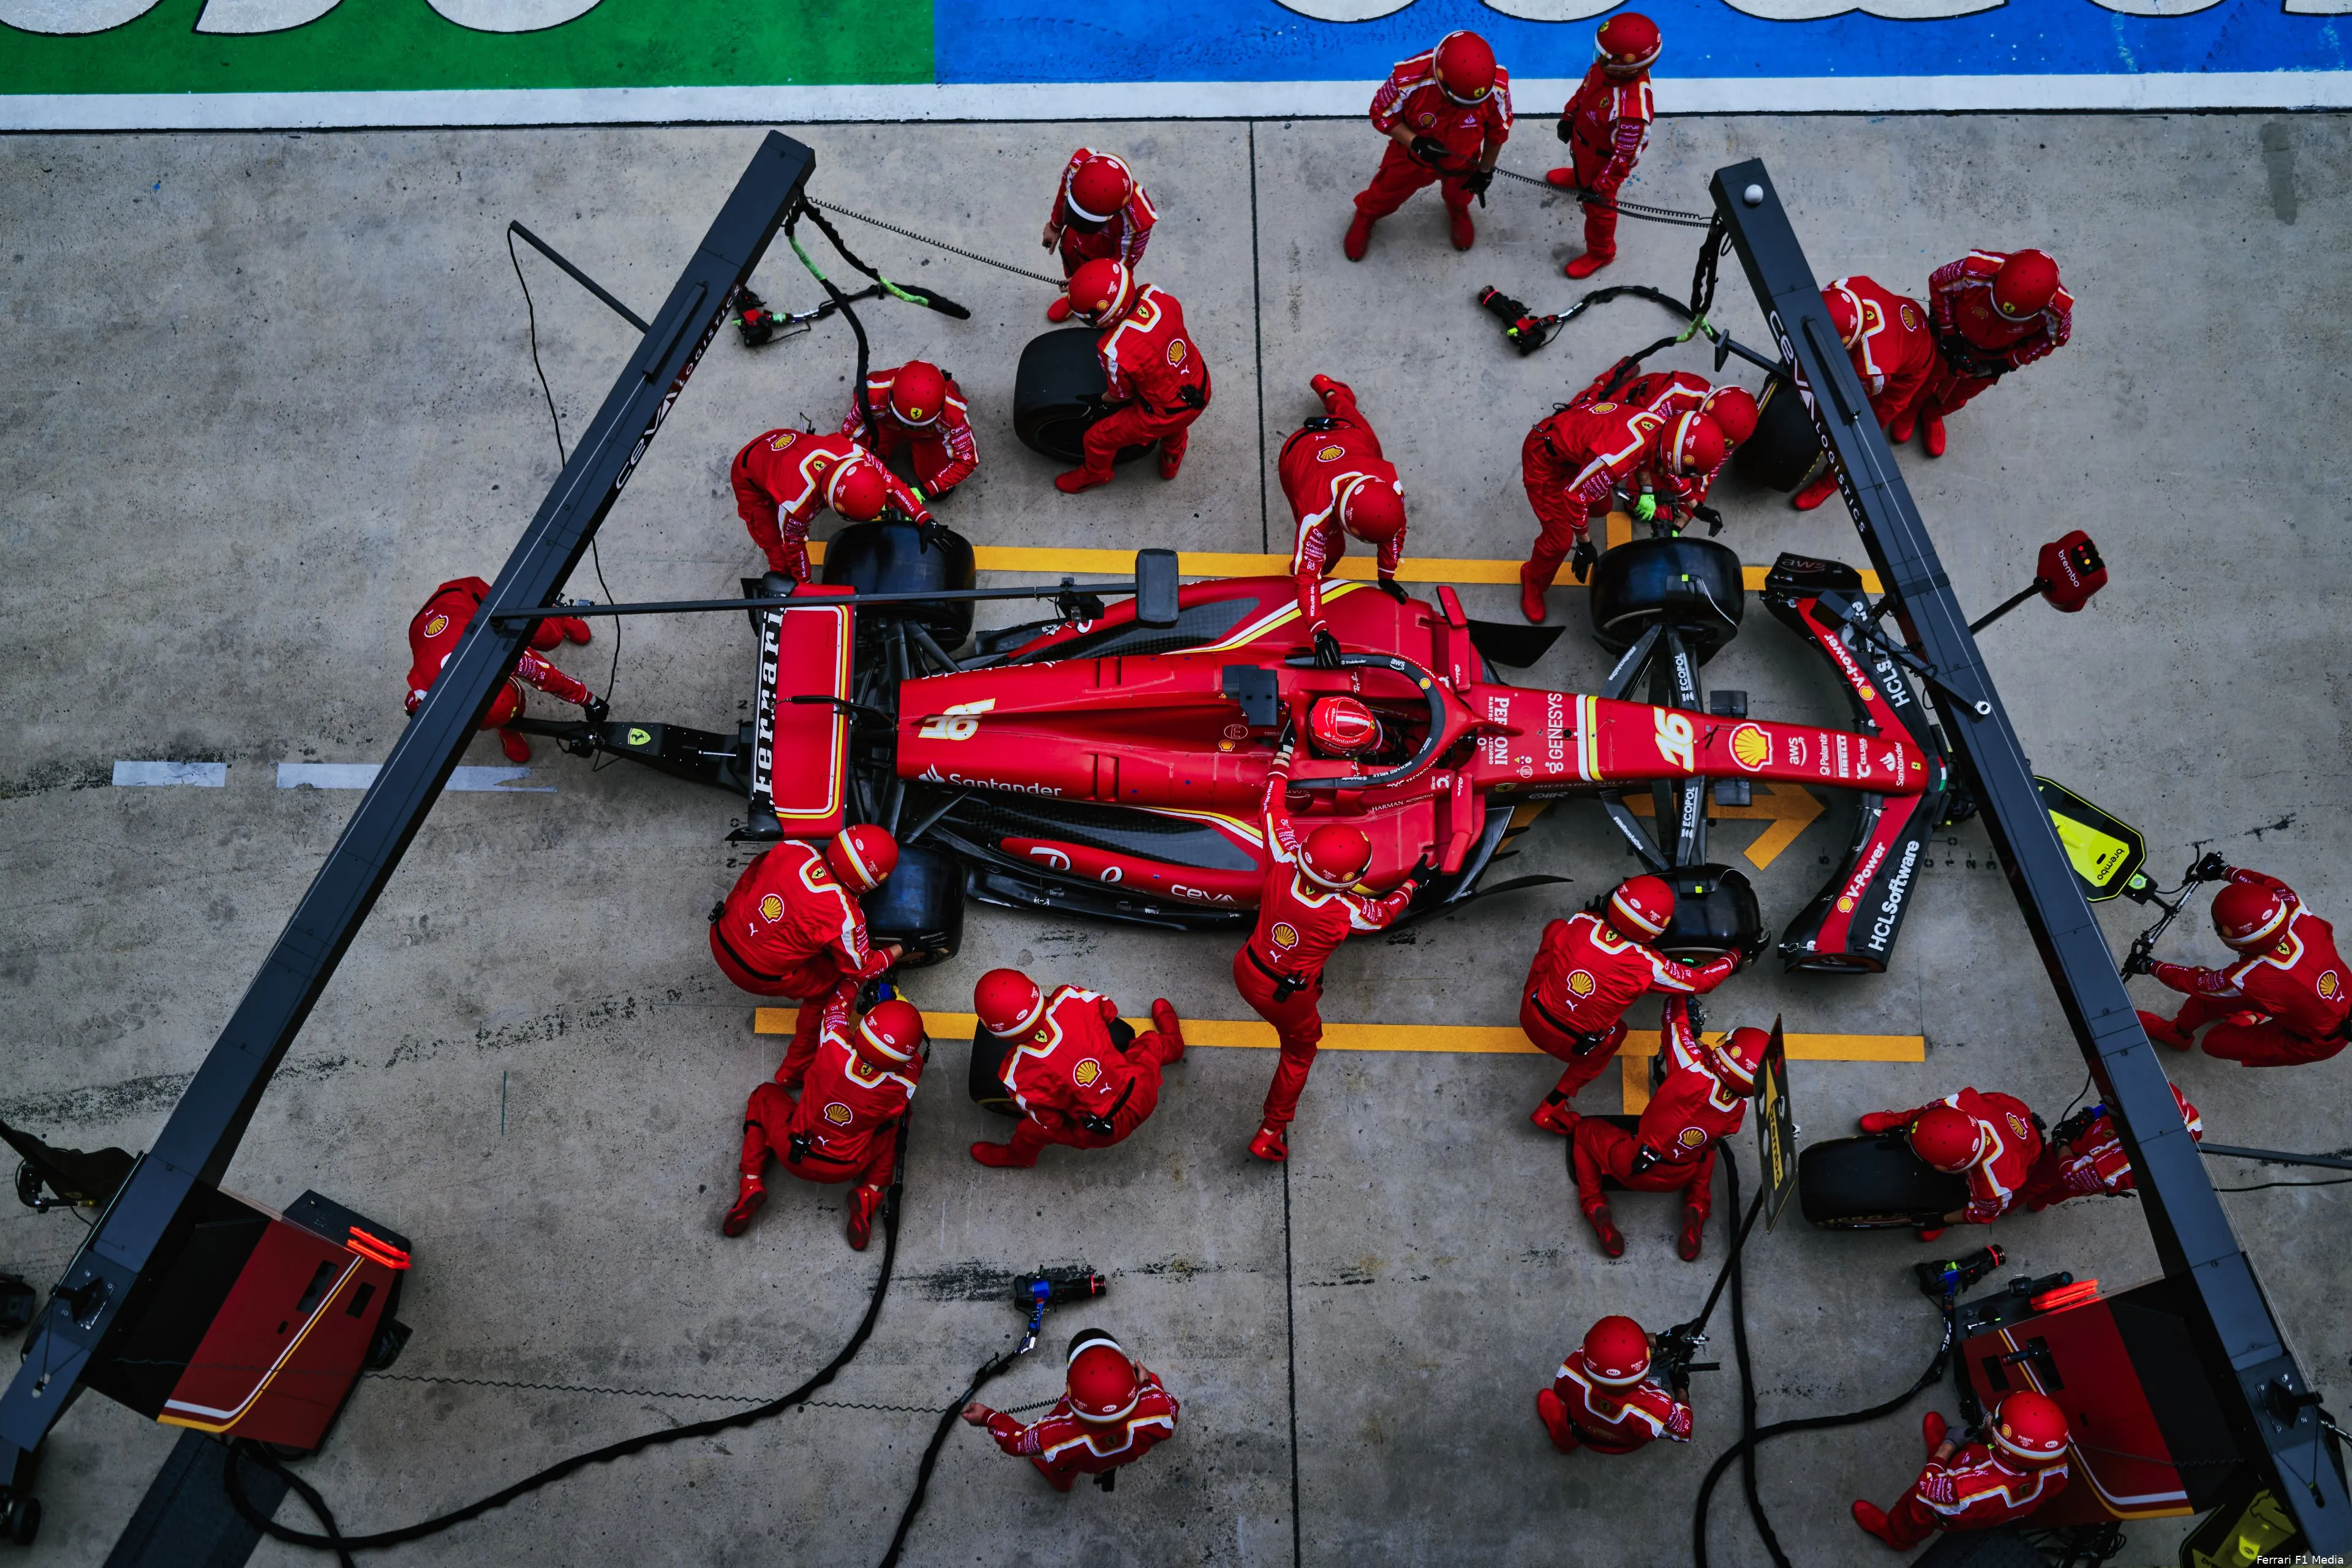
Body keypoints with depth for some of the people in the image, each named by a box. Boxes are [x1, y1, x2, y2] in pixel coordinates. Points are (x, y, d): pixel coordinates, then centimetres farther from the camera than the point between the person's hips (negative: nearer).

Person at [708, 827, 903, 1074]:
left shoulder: (793, 849, -15)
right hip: (757, 976, -6)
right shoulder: (844, 917, -27)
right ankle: (795, 1070, 29)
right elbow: (861, 969, -9)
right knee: (830, 984, 16)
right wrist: (901, 949, 5)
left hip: (722, 936, 6)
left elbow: (751, 876, 6)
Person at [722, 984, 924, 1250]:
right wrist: (900, 1001, 4)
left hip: (791, 1155, 0)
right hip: (843, 1172, 0)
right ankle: (869, 1194, 8)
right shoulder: (902, 1084, -26)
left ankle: (751, 1184, 13)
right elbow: (914, 1058, -1)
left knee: (764, 1095, 26)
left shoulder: (835, 1046, -29)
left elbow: (838, 1000, -7)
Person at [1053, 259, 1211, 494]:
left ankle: (1095, 474, 51)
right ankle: (1173, 458, 67)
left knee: (1098, 437, 19)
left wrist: (1097, 400, 10)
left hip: (1165, 415, -5)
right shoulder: (1156, 296, -19)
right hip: (1201, 389, 5)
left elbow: (1121, 395, -12)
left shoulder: (1115, 351, -34)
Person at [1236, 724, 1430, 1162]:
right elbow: (1384, 913, -4)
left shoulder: (1284, 865, -25)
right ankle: (1271, 1134, 31)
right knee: (1301, 1048, 24)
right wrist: (1413, 882, 14)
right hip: (1285, 998, -4)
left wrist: (1284, 749, 0)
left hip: (1246, 973, 4)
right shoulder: (1347, 912, -29)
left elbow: (1274, 807, -11)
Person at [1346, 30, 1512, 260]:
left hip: (1462, 160, 1)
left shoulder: (1497, 87, -34)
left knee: (1459, 193, 31)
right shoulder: (1409, 80, -41)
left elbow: (1498, 130, -13)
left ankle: (1458, 212, 68)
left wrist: (1486, 170, 1)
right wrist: (1415, 142, -36)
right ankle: (1366, 216, 58)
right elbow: (1382, 115, -21)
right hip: (1410, 155, -1)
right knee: (1387, 194, 24)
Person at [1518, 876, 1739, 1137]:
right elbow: (1700, 982, -7)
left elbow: (1552, 933, 8)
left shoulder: (1580, 922, -16)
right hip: (1566, 1045, -3)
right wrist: (1733, 959, 10)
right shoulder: (1647, 966, -23)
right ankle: (1551, 1110, 29)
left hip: (1530, 1017, 3)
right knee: (1615, 1034, 31)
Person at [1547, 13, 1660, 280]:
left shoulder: (1634, 108, -48)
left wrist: (1600, 187, -24)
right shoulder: (1607, 65, -26)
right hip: (1583, 138, 7)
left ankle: (1600, 253, 45)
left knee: (1597, 207, 18)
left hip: (1603, 159, -7)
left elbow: (1625, 154, -34)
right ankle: (1577, 178, 78)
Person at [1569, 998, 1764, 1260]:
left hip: (1629, 1169, -3)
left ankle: (1596, 1206, 8)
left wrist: (1680, 1000, 5)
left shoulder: (1695, 1073, -33)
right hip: (1676, 1182, 4)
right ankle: (1697, 1211, 18)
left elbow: (1677, 1020, -17)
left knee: (1585, 1130, 23)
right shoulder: (1740, 1110, -18)